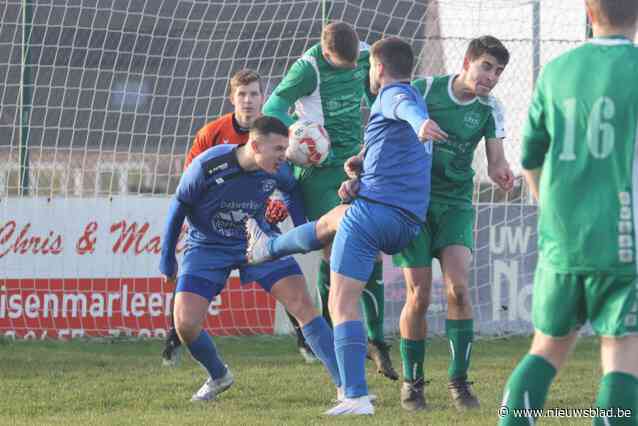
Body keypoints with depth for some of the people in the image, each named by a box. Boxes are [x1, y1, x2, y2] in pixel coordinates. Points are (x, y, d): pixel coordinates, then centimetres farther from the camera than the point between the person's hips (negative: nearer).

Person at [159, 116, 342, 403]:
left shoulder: (277, 170, -16)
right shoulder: (207, 166, -26)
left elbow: (292, 190, 10)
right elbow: (179, 206, -10)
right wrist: (167, 258, -3)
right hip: (208, 247, -2)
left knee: (302, 304, -14)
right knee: (185, 324, -15)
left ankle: (345, 385, -12)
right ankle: (218, 377, 17)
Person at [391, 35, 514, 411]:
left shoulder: (490, 109, -1)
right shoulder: (424, 89, -8)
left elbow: (496, 159, -8)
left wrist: (501, 171, -32)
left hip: (455, 204, 2)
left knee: (458, 287, -15)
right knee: (419, 296, -7)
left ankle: (459, 379, -2)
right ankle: (412, 381, 11)